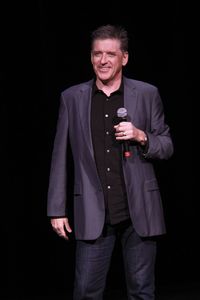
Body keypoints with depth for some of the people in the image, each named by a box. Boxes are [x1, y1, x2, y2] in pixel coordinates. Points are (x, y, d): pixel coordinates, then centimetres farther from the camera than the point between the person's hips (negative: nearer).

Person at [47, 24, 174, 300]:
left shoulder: (147, 94, 3)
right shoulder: (72, 98, 5)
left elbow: (167, 147, 8)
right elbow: (60, 157, 7)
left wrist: (141, 136, -13)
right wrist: (57, 210, 4)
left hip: (139, 211, 0)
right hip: (93, 214, 0)